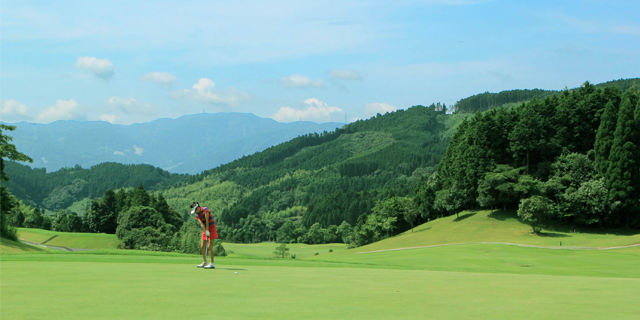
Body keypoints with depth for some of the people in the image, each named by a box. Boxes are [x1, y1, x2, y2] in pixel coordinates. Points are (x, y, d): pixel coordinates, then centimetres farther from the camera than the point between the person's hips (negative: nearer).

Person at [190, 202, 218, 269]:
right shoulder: (196, 215, 1)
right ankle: (204, 262, 18)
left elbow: (207, 221, -19)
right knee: (202, 247, 6)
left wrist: (207, 231, -21)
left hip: (211, 228, -7)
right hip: (205, 230, 7)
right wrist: (206, 232, -19)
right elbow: (202, 224, -10)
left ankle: (212, 264, -14)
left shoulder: (205, 209, -16)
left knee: (210, 246, -13)